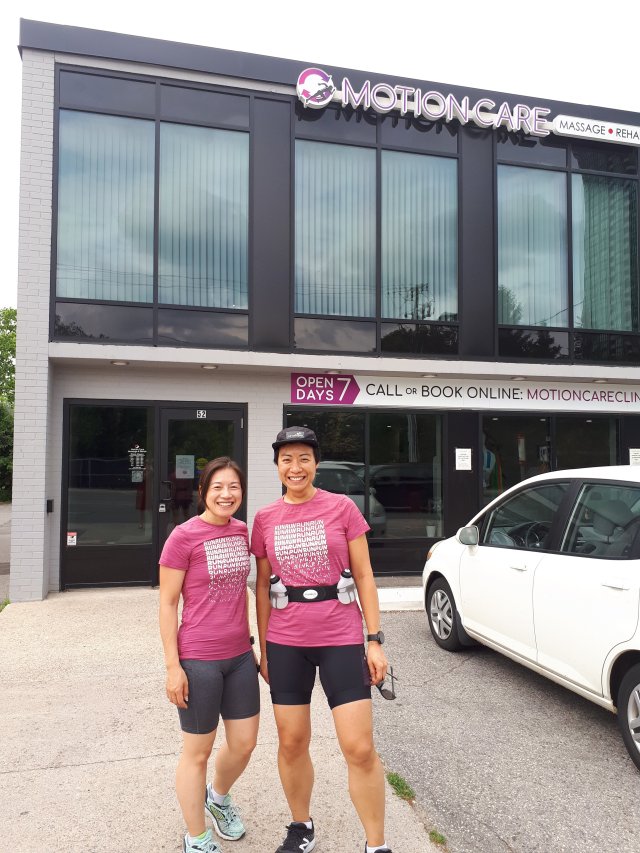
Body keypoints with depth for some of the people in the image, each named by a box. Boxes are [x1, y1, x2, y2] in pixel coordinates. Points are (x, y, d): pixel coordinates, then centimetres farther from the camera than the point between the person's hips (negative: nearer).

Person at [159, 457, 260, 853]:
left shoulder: (242, 532, 3)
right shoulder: (184, 536, -15)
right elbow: (168, 603, -11)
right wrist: (173, 666, -12)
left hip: (240, 656, 6)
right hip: (199, 660, -6)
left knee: (244, 744, 16)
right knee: (198, 751, 10)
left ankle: (218, 796, 47)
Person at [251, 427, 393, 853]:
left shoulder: (342, 507, -4)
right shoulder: (265, 519, 2)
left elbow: (364, 577, -1)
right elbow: (263, 587, 8)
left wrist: (376, 641, -5)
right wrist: (264, 650, 9)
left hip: (341, 639, -2)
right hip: (286, 642, 2)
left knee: (360, 749, -2)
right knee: (292, 743, 12)